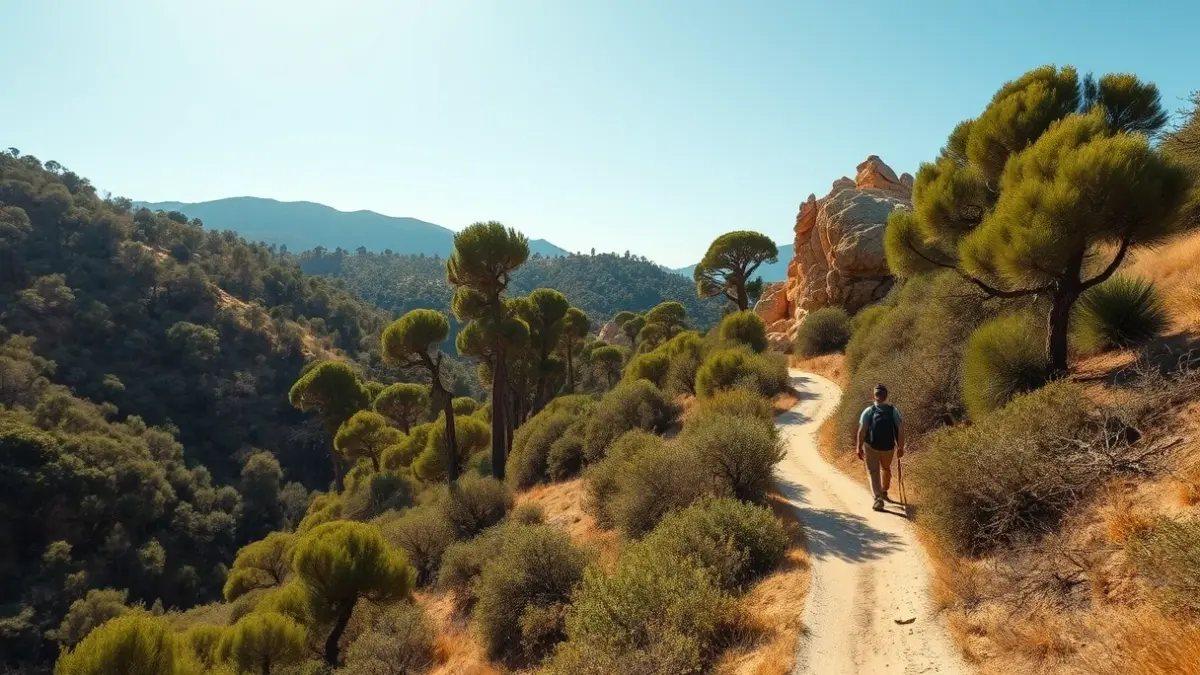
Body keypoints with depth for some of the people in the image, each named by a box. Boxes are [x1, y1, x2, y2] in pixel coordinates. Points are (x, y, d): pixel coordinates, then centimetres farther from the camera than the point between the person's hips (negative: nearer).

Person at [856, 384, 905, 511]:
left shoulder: (869, 411, -8)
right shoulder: (893, 411, -1)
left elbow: (862, 430, -13)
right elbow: (901, 429, -7)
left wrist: (859, 448, -7)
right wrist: (901, 447, 1)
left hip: (871, 446, -3)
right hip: (888, 447, 3)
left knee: (873, 472, 4)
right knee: (886, 469, 26)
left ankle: (878, 498, -11)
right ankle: (884, 492, 44)